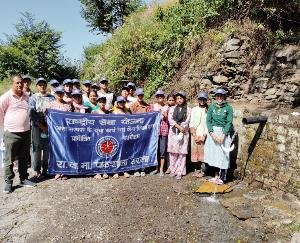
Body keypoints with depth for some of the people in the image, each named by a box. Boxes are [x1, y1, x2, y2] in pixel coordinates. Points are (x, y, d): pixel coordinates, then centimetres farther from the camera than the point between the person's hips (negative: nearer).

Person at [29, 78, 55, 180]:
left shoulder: (51, 97, 11)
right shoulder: (33, 98, 5)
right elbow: (32, 114, -3)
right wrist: (41, 126, -11)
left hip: (50, 126, 2)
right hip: (37, 126, -2)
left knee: (48, 148, 5)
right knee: (37, 148, 0)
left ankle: (45, 169, 17)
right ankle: (37, 171, 8)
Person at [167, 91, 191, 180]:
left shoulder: (188, 110, 5)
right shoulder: (172, 108, 11)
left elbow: (187, 122, -4)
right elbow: (170, 120, -2)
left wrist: (181, 131, -14)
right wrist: (178, 126, -14)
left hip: (183, 133, -2)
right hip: (173, 132, 2)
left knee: (182, 152, -2)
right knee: (173, 152, 3)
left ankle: (180, 172, 5)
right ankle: (173, 170, 13)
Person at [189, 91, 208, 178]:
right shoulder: (194, 110, 10)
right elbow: (191, 123, 6)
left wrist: (203, 136, -9)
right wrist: (194, 135, -4)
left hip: (204, 135, -2)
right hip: (195, 134, 2)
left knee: (203, 151, -3)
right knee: (194, 151, 2)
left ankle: (203, 171, 6)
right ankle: (197, 169, 12)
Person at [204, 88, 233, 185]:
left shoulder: (228, 108, -2)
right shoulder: (211, 107, 6)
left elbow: (229, 122, -7)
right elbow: (208, 120, 2)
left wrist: (223, 135, -16)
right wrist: (212, 133, -11)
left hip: (224, 133, -3)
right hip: (213, 132, 3)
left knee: (222, 154, -2)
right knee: (213, 153, 5)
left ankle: (221, 177, 8)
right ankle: (216, 175, 17)